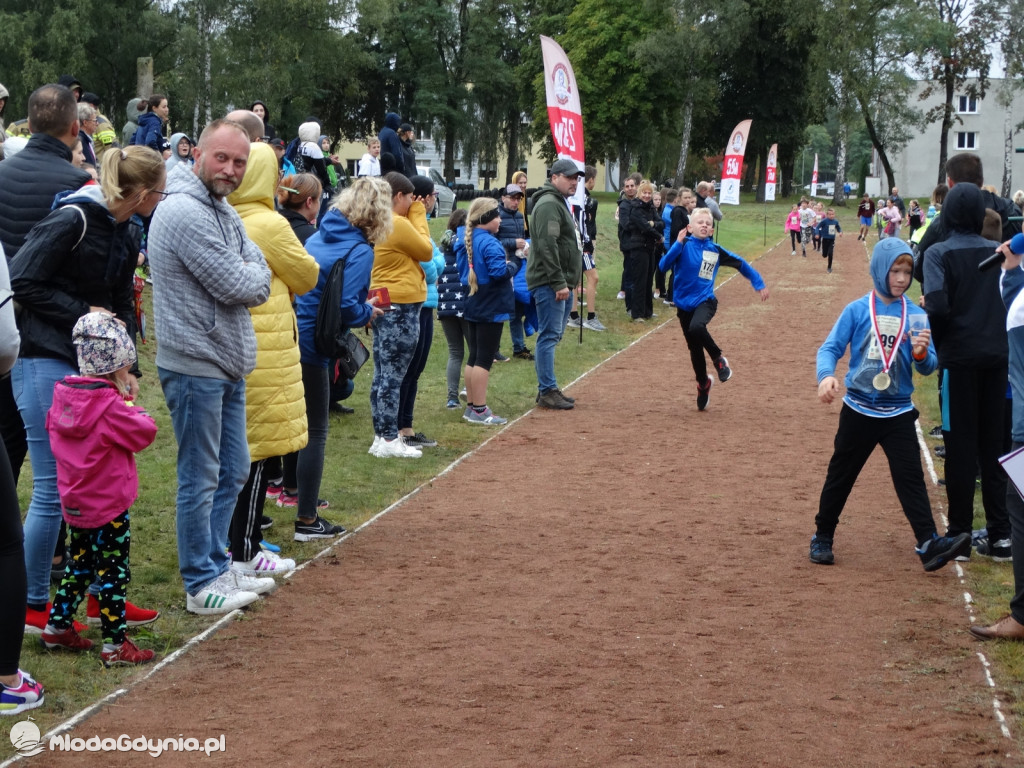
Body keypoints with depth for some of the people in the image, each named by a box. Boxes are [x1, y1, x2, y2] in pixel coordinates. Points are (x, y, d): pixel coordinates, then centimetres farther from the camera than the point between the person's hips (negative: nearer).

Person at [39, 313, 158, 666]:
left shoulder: (63, 397, 1)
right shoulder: (110, 407, -22)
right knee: (113, 572, -2)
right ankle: (115, 646, 1)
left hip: (75, 503, 8)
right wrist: (130, 403, 0)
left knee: (79, 564, 22)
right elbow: (145, 431, -17)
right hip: (109, 507, -8)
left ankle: (57, 627, 29)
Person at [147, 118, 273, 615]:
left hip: (228, 366, 10)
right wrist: (249, 276, -1)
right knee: (200, 479, 0)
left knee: (232, 471, 17)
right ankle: (202, 585, 9)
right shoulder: (185, 212, -19)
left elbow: (260, 284, 7)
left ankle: (217, 568, 29)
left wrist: (245, 277, -12)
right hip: (195, 366, -10)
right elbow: (238, 287, -20)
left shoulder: (225, 212, 12)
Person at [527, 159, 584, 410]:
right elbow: (547, 246, -23)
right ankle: (547, 392, -7)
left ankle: (547, 389, 19)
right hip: (548, 283, -11)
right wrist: (559, 283, -24)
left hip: (560, 283, 11)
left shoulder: (561, 203, 20)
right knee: (549, 335, -8)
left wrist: (568, 282, 23)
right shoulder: (548, 205, -14)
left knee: (551, 336, 14)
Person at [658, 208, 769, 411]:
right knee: (694, 348, 10)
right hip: (684, 304, 1)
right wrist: (678, 244, -28)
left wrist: (759, 283, 11)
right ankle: (703, 383, 35)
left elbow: (740, 264, 12)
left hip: (705, 301, -1)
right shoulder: (683, 246, -7)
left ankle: (718, 359, -9)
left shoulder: (715, 250, -1)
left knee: (696, 327, -34)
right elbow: (664, 266, -21)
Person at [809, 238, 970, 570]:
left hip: (898, 413, 1)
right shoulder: (857, 310, -5)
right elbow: (830, 348, -9)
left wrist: (921, 354, -24)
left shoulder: (916, 315, -1)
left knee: (911, 478, -6)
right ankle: (822, 537, 26)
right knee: (840, 475, 12)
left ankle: (928, 544, -12)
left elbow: (928, 367, -1)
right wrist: (826, 375, -29)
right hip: (859, 410, -1)